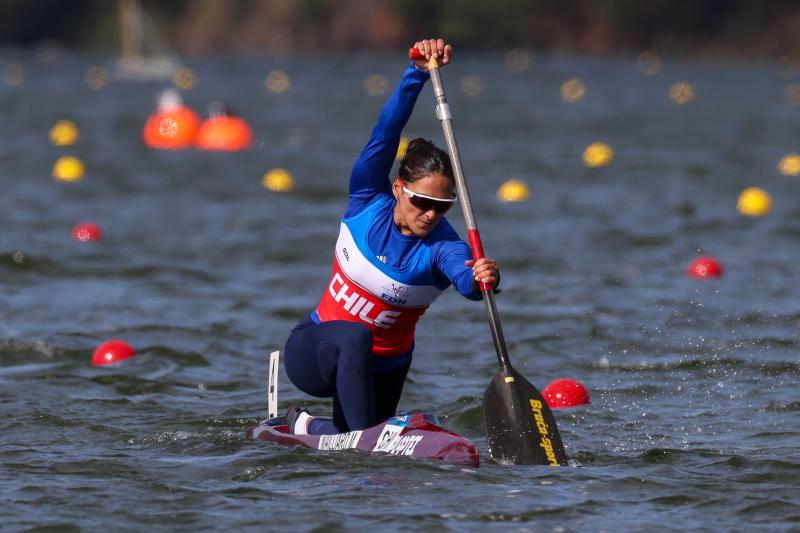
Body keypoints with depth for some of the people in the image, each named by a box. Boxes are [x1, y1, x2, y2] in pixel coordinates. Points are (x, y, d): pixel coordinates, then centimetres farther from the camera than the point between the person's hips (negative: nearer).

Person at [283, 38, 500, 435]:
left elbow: (466, 278, -43)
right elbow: (386, 132, -27)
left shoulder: (441, 248, -19)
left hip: (382, 370, 2)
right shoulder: (369, 201, -14)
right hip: (314, 353, -2)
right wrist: (418, 73, -39)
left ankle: (306, 425, 38)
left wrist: (482, 279, -68)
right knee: (356, 337, -35)